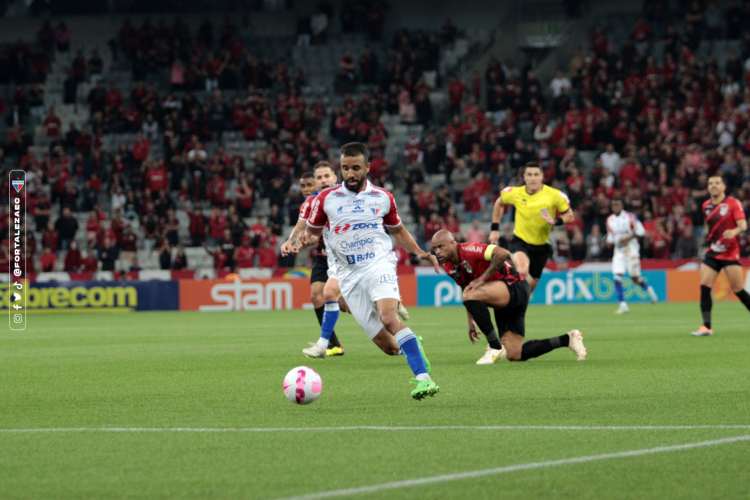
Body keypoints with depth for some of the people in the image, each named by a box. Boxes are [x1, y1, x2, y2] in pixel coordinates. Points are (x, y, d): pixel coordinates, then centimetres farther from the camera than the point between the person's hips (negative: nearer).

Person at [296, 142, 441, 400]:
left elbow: (398, 230, 22)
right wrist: (307, 239, -10)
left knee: (388, 318, -31)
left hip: (379, 264, -1)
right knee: (389, 347, -7)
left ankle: (423, 378, -35)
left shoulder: (383, 198, 7)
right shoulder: (327, 198, 5)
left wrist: (419, 252, 7)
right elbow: (312, 231, 14)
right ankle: (414, 346, 28)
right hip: (349, 275, 1)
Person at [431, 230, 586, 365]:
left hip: (515, 286, -10)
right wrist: (471, 321, 15)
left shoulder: (468, 250, -20)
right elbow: (466, 288, 21)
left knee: (471, 295, -33)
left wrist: (482, 279, -27)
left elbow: (503, 253, -30)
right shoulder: (447, 266, 7)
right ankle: (567, 339, 17)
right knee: (514, 355, 3)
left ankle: (495, 347, -22)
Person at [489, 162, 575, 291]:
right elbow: (499, 203, 13)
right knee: (523, 271, -34)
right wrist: (495, 229, 9)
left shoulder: (554, 195, -12)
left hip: (541, 245, 2)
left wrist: (555, 221, -24)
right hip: (520, 241, -2)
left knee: (530, 285, 9)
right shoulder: (515, 193, -8)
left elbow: (570, 216, -3)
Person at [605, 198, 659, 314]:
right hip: (618, 251, 4)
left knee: (635, 278, -1)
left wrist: (628, 238, -18)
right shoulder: (609, 220, 8)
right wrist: (609, 241, -1)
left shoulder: (630, 216, -6)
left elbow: (641, 231, -8)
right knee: (617, 276, -13)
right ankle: (623, 305, -11)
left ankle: (648, 288, 32)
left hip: (631, 249, -4)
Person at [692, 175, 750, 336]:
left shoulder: (733, 203, -5)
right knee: (704, 287, -9)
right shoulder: (706, 206, 11)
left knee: (737, 289, -4)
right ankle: (707, 326, -10)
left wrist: (734, 231, -34)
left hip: (730, 252, -5)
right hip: (712, 253, 5)